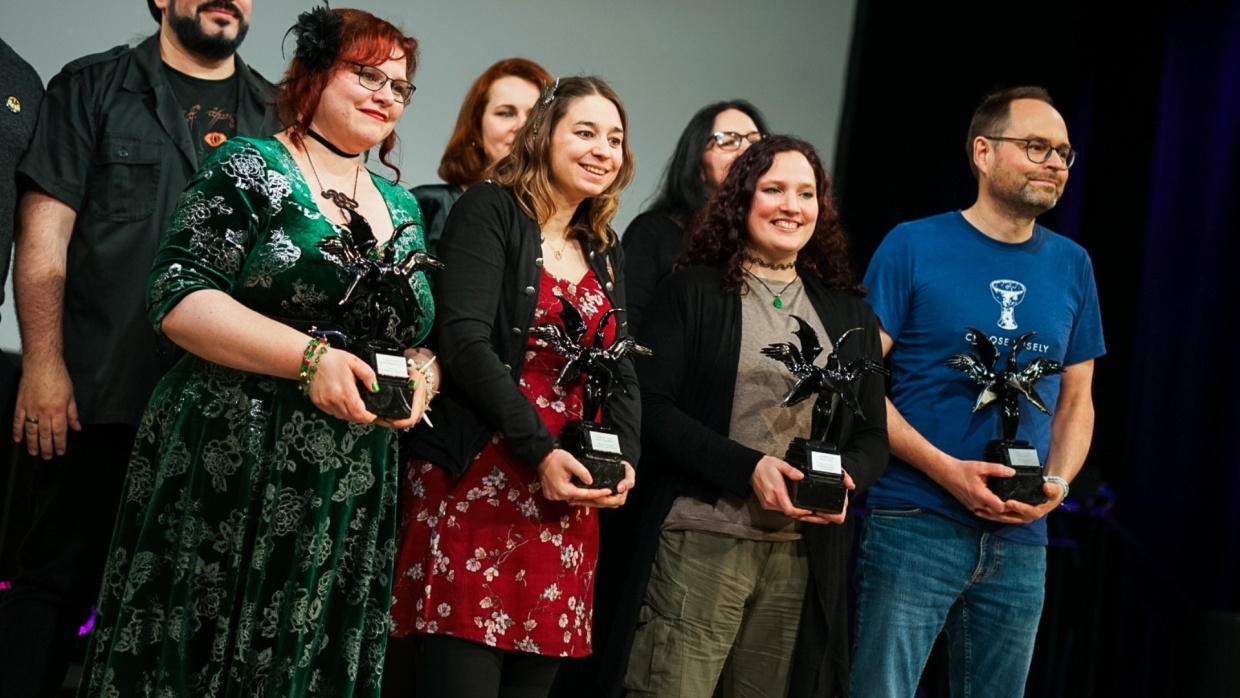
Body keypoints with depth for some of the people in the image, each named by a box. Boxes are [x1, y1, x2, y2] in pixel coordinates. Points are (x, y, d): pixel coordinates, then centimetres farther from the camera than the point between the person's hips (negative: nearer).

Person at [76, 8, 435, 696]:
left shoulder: (402, 208, 15)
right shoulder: (252, 169, -3)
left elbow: (423, 334, 22)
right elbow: (177, 293, -12)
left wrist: (423, 371, -3)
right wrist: (309, 357, -20)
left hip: (348, 493, 5)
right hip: (226, 475, -5)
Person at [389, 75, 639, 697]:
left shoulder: (605, 254, 19)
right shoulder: (489, 212, -2)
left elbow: (621, 372, 18)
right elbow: (465, 342, -13)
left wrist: (626, 457, -2)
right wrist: (539, 452, -18)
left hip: (567, 498, 6)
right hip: (476, 483, -6)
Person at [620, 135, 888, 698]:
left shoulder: (849, 314, 15)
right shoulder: (693, 291, 3)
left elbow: (873, 436, 14)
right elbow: (652, 410, -6)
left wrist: (845, 477, -9)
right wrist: (749, 467, -17)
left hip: (806, 556, 4)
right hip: (700, 542, -4)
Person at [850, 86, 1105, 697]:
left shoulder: (1072, 266, 10)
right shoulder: (913, 247, -3)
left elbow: (1076, 400, 15)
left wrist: (1057, 483, -5)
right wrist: (947, 469, -16)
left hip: (1020, 539, 4)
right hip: (912, 524, -4)